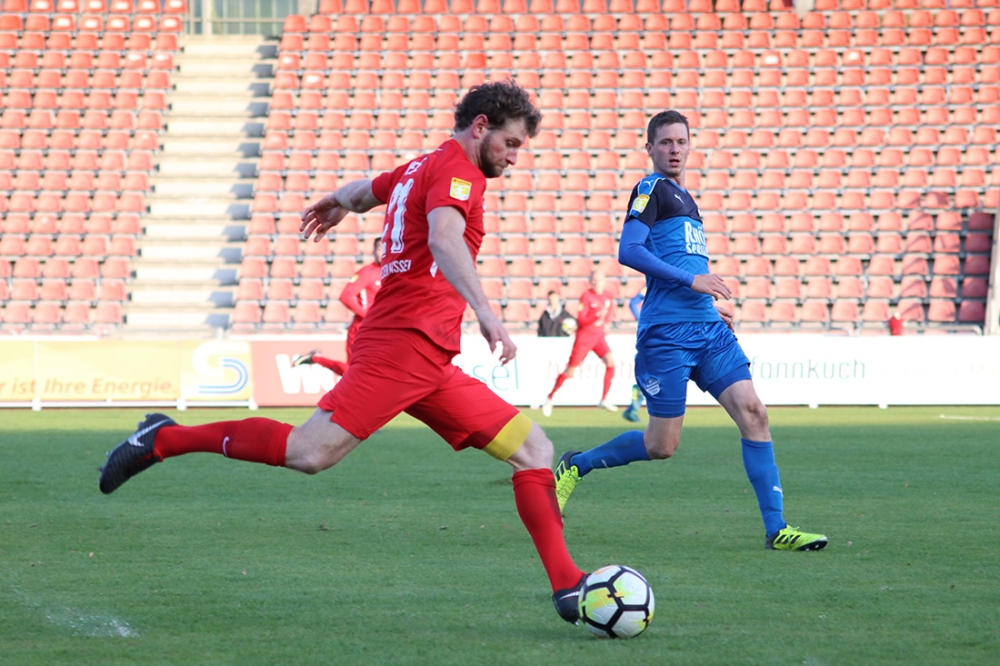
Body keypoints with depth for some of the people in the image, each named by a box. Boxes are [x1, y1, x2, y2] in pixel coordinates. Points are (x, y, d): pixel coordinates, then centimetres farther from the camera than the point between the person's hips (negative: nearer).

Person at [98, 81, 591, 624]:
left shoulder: (421, 168, 23)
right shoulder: (457, 171, -6)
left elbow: (362, 191, 44)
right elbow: (443, 238, -27)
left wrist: (337, 203, 68)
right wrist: (485, 313, -38)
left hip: (431, 366, 10)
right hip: (403, 343, -10)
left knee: (533, 449, 4)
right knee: (310, 453, -21)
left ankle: (568, 588, -3)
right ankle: (164, 439, -6)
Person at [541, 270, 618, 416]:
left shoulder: (609, 297, 3)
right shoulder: (586, 297, -14)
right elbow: (581, 320, -18)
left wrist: (606, 321, 7)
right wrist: (598, 316, -30)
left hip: (599, 336, 5)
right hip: (584, 336, -5)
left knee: (610, 361, -17)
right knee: (570, 370, -2)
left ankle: (604, 400, -7)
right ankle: (550, 397, 18)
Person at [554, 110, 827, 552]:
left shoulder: (683, 197, 23)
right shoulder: (651, 189, -3)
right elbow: (628, 252, -16)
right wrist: (692, 280, -17)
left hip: (708, 328, 8)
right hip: (666, 333, -8)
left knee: (753, 413, -7)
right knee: (662, 446, -3)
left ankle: (776, 529, -7)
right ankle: (576, 466, 20)